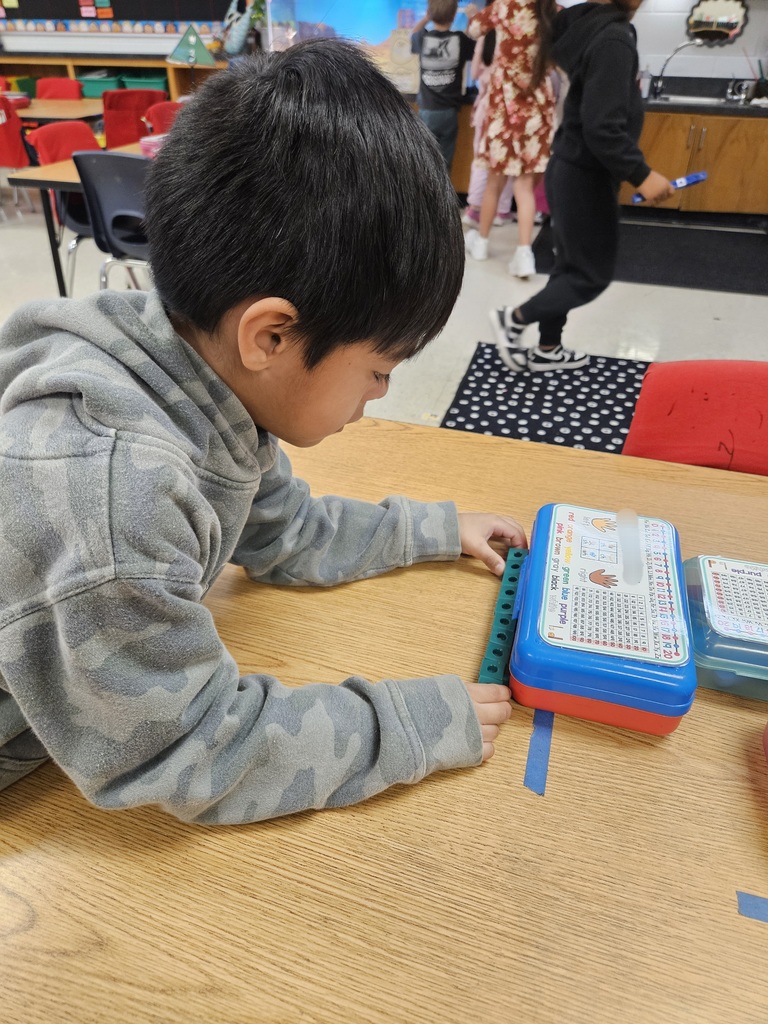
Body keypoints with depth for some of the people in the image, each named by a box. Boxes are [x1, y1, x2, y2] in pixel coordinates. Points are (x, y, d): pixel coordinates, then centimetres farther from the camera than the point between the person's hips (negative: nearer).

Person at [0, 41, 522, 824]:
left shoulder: (214, 383, -13)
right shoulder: (102, 484, -36)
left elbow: (286, 534, 4)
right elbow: (190, 757, -25)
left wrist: (437, 531, 9)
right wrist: (419, 724, -19)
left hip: (80, 698, 6)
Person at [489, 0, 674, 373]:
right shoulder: (613, 39, -21)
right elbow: (602, 127, -27)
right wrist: (641, 175, -23)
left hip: (573, 169, 10)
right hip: (586, 176, -10)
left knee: (572, 266, 16)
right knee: (593, 274, 4)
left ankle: (546, 350, 26)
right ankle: (513, 318, 12)